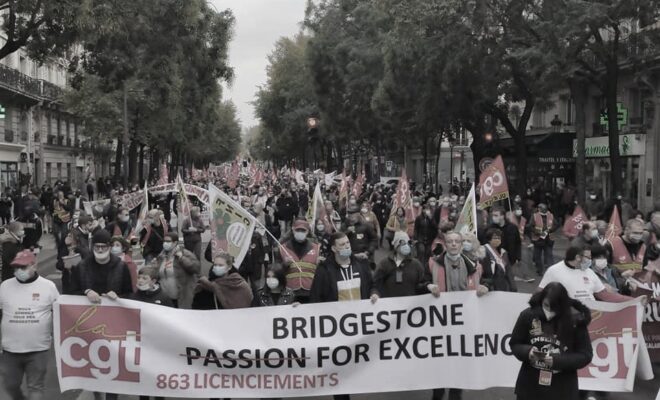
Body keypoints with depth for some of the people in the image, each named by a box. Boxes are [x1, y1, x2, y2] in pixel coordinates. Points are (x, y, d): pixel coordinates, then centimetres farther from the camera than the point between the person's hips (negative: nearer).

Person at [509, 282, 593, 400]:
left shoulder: (575, 321, -10)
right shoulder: (528, 315, -7)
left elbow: (585, 355, -7)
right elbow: (515, 344, 4)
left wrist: (557, 360, -20)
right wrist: (527, 352, -18)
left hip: (562, 390, -2)